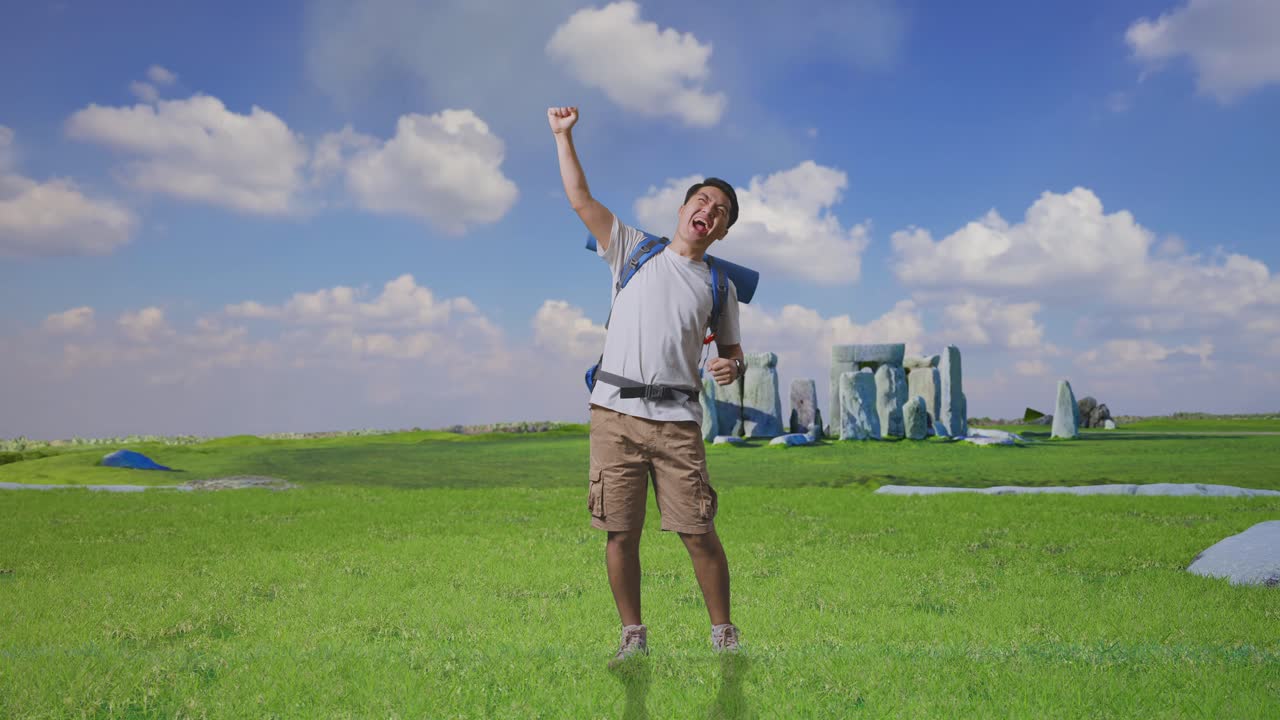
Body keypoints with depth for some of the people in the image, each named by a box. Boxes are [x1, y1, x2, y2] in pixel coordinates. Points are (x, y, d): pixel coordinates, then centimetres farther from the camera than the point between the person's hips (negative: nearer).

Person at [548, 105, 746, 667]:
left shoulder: (719, 285, 13)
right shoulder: (634, 250, 11)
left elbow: (731, 350, 18)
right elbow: (580, 199, 7)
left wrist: (733, 367, -6)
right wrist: (563, 135, 5)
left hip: (676, 418, 0)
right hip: (614, 411, 0)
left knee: (698, 532, -3)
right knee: (620, 533, 2)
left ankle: (724, 634, 14)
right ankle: (632, 636, 16)